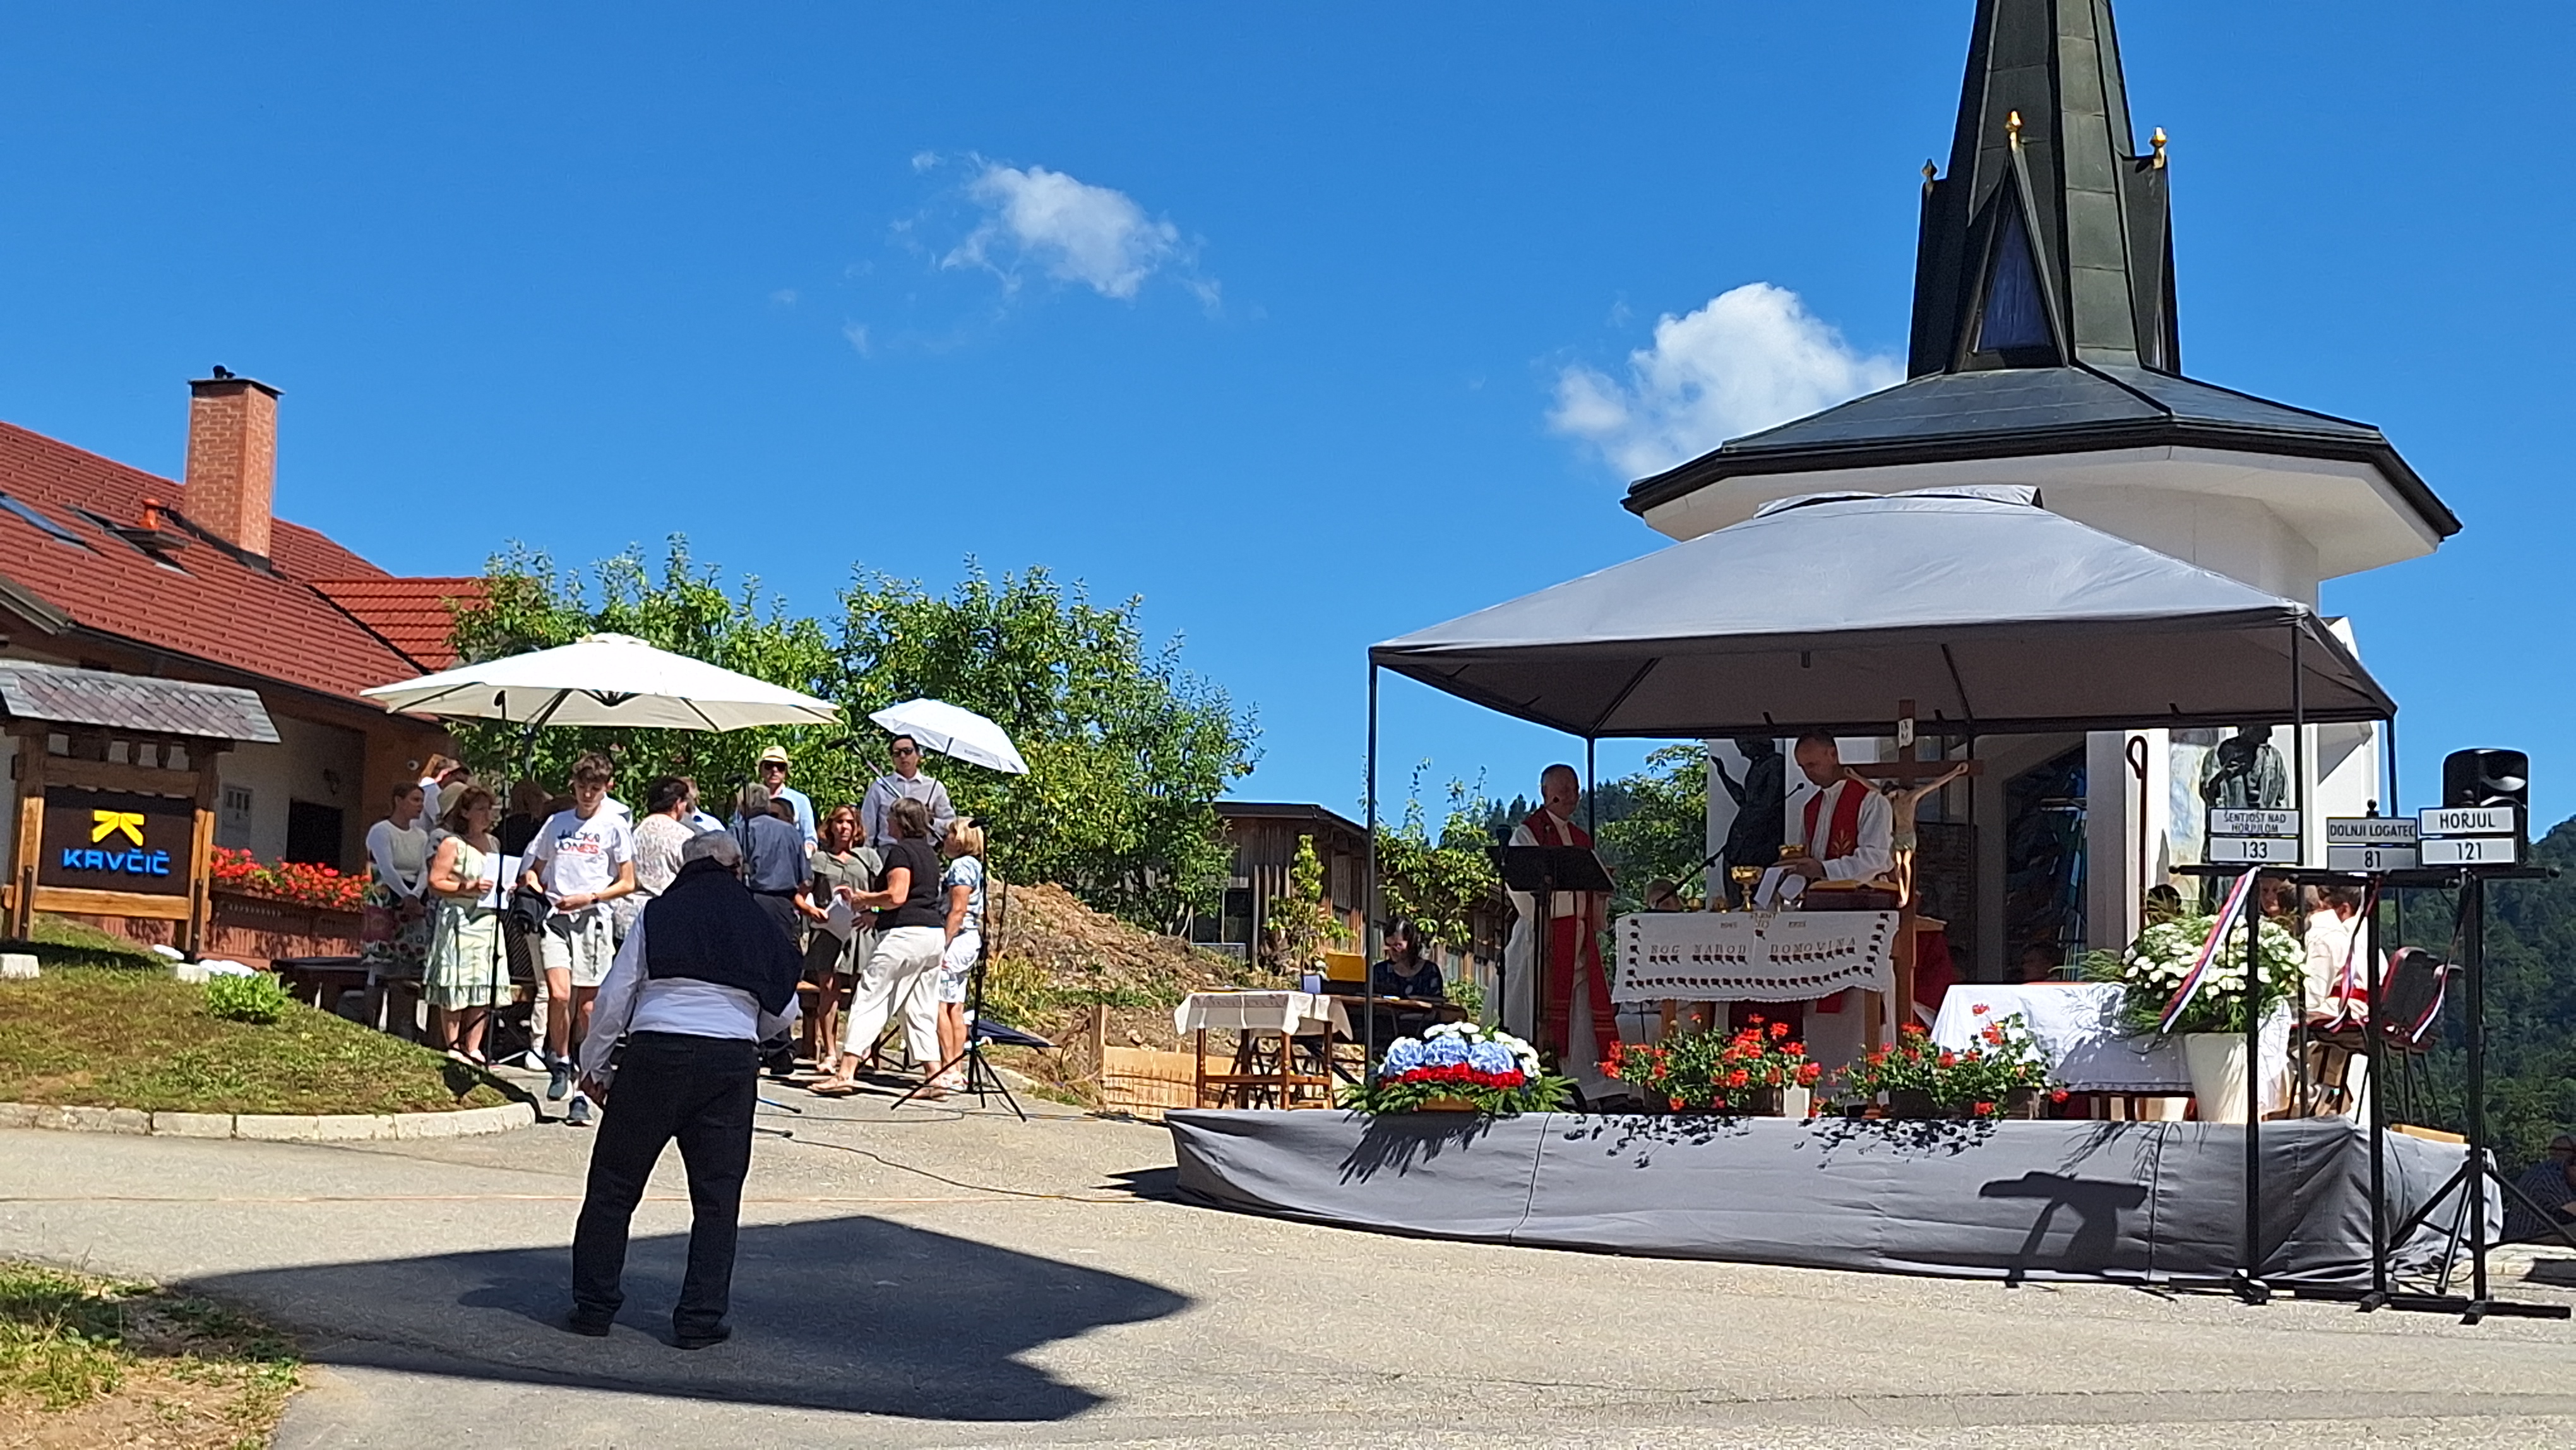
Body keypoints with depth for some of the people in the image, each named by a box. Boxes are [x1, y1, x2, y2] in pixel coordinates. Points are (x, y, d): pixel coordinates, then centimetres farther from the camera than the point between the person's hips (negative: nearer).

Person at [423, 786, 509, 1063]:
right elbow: (435, 884, -9)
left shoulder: (493, 843, 18)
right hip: (459, 921, -7)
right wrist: (469, 888, -19)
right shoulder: (452, 843, -4)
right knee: (457, 989, -5)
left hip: (489, 922, 7)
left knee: (485, 990, 3)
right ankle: (452, 1048, 2)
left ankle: (473, 1048, 9)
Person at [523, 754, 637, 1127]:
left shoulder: (614, 826, 6)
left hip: (593, 920, -2)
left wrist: (589, 897, -8)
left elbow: (627, 883, 4)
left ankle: (582, 1093, 7)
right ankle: (560, 1062, 8)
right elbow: (536, 868, 24)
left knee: (588, 1008, 0)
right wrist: (531, 880, 0)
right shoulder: (556, 823, 14)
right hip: (555, 917, 2)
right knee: (559, 994, -18)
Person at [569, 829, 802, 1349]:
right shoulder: (758, 923, 13)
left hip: (656, 1051, -1)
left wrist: (594, 1064, 12)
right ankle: (701, 1319, 6)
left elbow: (615, 996, 4)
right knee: (717, 1196, 7)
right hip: (732, 1059, 1)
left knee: (614, 1184, 10)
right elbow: (784, 1012, 16)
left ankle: (594, 1306, 14)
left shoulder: (659, 913, 8)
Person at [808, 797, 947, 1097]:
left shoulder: (901, 851, -8)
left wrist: (864, 899, -2)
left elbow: (896, 896, -18)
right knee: (920, 1009, 12)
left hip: (906, 934, -9)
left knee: (868, 999, -6)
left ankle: (846, 1072, -11)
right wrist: (873, 910, 24)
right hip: (935, 934, 9)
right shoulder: (929, 853, 20)